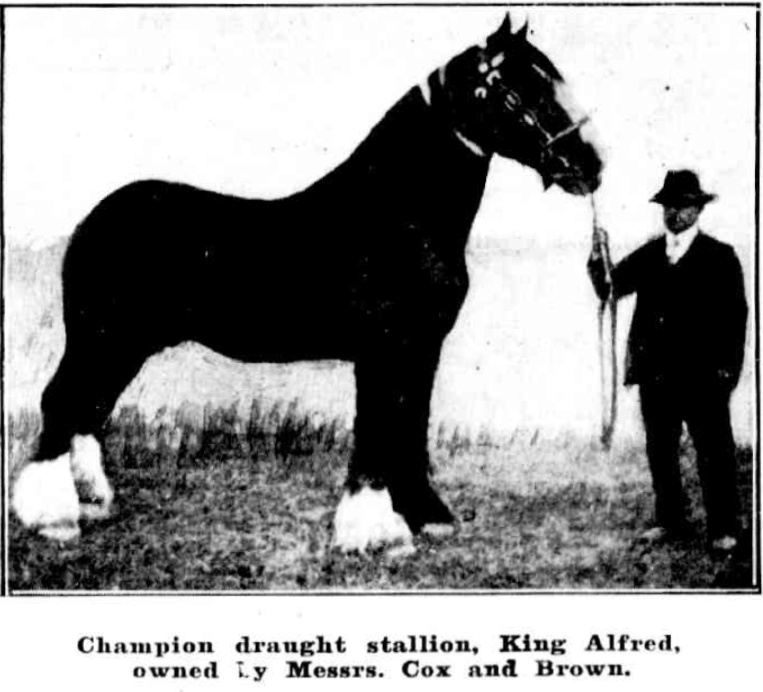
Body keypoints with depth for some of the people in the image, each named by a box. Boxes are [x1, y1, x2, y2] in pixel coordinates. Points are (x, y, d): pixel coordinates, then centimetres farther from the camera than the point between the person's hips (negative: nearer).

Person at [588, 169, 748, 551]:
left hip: (703, 375, -4)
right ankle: (669, 520, 21)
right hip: (655, 372, 4)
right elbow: (609, 288, 3)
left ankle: (722, 529, 5)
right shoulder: (647, 255, 12)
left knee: (714, 452, -1)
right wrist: (599, 259, -17)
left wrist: (729, 368, -8)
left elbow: (735, 314, -1)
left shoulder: (720, 256, 2)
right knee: (660, 451, 10)